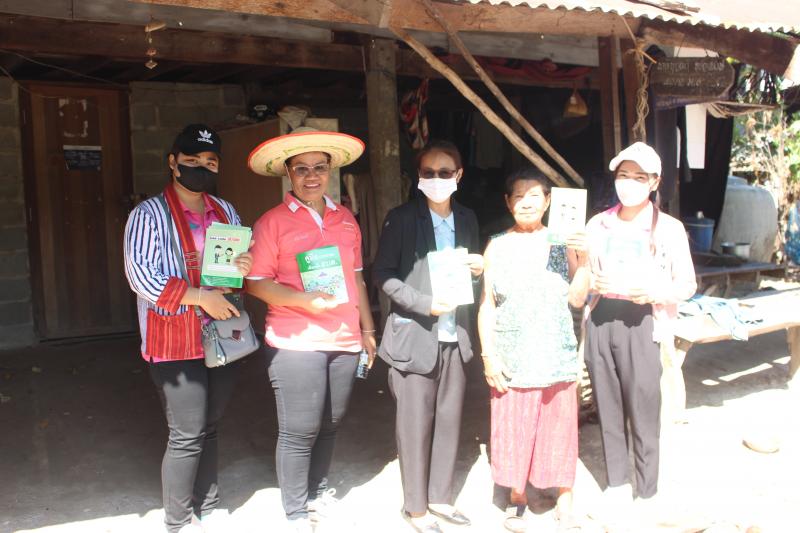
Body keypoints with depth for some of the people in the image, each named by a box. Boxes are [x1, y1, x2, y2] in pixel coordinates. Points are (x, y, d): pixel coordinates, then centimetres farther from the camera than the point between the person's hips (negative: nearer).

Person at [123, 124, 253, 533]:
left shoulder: (225, 212, 13)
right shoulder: (149, 215, -6)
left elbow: (244, 256, 23)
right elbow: (141, 275, -16)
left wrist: (245, 266, -2)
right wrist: (201, 296, -20)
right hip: (175, 342, -6)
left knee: (208, 429, 16)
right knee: (187, 436, -1)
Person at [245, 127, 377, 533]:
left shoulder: (345, 219, 11)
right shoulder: (272, 222, -5)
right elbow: (255, 282, -8)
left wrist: (367, 329, 17)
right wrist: (303, 299, -20)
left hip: (345, 342, 5)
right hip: (296, 344, -5)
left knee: (329, 426, 16)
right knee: (299, 432, 3)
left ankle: (318, 492, 37)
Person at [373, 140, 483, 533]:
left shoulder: (467, 219, 12)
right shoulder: (401, 218, -4)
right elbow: (382, 273, -7)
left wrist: (479, 270, -3)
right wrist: (425, 304, -17)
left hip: (455, 336, 5)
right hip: (415, 336, -5)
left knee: (449, 420, 11)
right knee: (416, 424, 3)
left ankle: (440, 497, 28)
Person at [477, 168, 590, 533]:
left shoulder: (562, 243, 2)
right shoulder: (497, 247, 2)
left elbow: (577, 299, 0)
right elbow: (487, 306, 2)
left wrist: (584, 258, -12)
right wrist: (488, 355, -4)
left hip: (557, 358, 0)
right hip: (511, 361, 0)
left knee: (559, 429, 8)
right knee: (512, 430, 8)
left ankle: (564, 503, 26)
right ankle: (516, 496, 29)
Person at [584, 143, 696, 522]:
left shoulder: (669, 229, -2)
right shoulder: (598, 224, 8)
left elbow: (688, 285, 0)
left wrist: (654, 292, -18)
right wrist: (593, 282, -7)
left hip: (641, 324, -3)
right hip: (601, 321, 4)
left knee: (643, 412, 0)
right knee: (608, 407, 11)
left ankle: (647, 494, 18)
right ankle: (617, 483, 28)